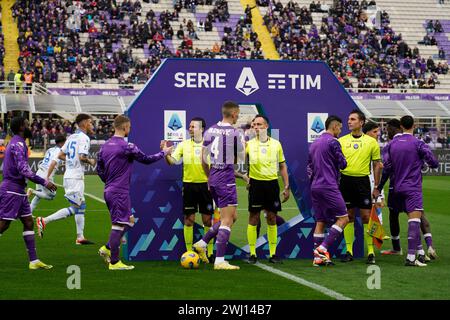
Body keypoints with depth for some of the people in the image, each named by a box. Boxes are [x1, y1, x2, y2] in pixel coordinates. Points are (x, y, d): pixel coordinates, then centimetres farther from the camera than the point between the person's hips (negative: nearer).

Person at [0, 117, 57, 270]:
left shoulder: (15, 143, 16)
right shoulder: (18, 144, -15)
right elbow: (23, 170, -23)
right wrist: (44, 182, -21)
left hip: (17, 191, 10)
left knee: (28, 222, 7)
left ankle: (34, 261, 7)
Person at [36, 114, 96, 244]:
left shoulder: (71, 137, 14)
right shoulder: (84, 138, -11)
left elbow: (60, 155, 15)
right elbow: (82, 157, -22)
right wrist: (90, 161, -3)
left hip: (68, 175, 9)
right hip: (76, 178, -9)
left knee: (81, 206, 12)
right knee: (74, 208, -6)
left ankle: (80, 237, 14)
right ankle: (44, 221, -9)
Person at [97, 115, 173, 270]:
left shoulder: (105, 146, 10)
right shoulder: (127, 147, -14)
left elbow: (99, 169, 16)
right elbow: (146, 159, -5)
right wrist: (163, 153, 8)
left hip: (109, 191, 9)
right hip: (120, 192, -9)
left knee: (129, 221, 17)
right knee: (118, 225, -4)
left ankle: (107, 249, 12)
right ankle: (114, 262, -1)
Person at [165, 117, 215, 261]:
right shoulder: (184, 145, 3)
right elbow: (173, 161, -5)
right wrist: (166, 154, -23)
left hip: (205, 184, -1)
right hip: (189, 184, 1)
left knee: (207, 220, 3)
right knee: (189, 219, 2)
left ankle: (210, 253, 11)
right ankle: (189, 252, 9)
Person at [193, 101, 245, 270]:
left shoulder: (210, 131, 7)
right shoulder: (235, 133, -11)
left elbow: (204, 160, 12)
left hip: (213, 178, 8)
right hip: (226, 179, -8)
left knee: (232, 216, 18)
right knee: (227, 220, -5)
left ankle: (202, 243, 14)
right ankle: (220, 261, -8)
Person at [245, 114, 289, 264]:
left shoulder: (276, 144, 6)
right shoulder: (249, 144, 0)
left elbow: (282, 166, 10)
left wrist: (286, 186, 7)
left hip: (272, 183, 2)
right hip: (256, 183, -2)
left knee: (272, 218, 5)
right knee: (253, 218, 0)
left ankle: (273, 253, 12)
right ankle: (252, 253, 6)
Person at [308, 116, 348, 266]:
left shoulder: (314, 144, 18)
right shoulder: (333, 142, -8)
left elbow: (309, 166, 21)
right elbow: (343, 163, -7)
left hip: (315, 187, 9)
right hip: (329, 186, -9)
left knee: (320, 221, 9)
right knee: (343, 218, -4)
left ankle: (318, 257, 4)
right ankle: (323, 248, -14)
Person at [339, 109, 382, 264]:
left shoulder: (371, 142, 3)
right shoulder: (341, 141, 6)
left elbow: (377, 165, 6)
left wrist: (377, 187, 2)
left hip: (363, 181, -1)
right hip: (346, 180, 2)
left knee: (366, 216, -3)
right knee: (348, 216, 4)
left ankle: (370, 251, 3)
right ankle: (349, 251, 10)